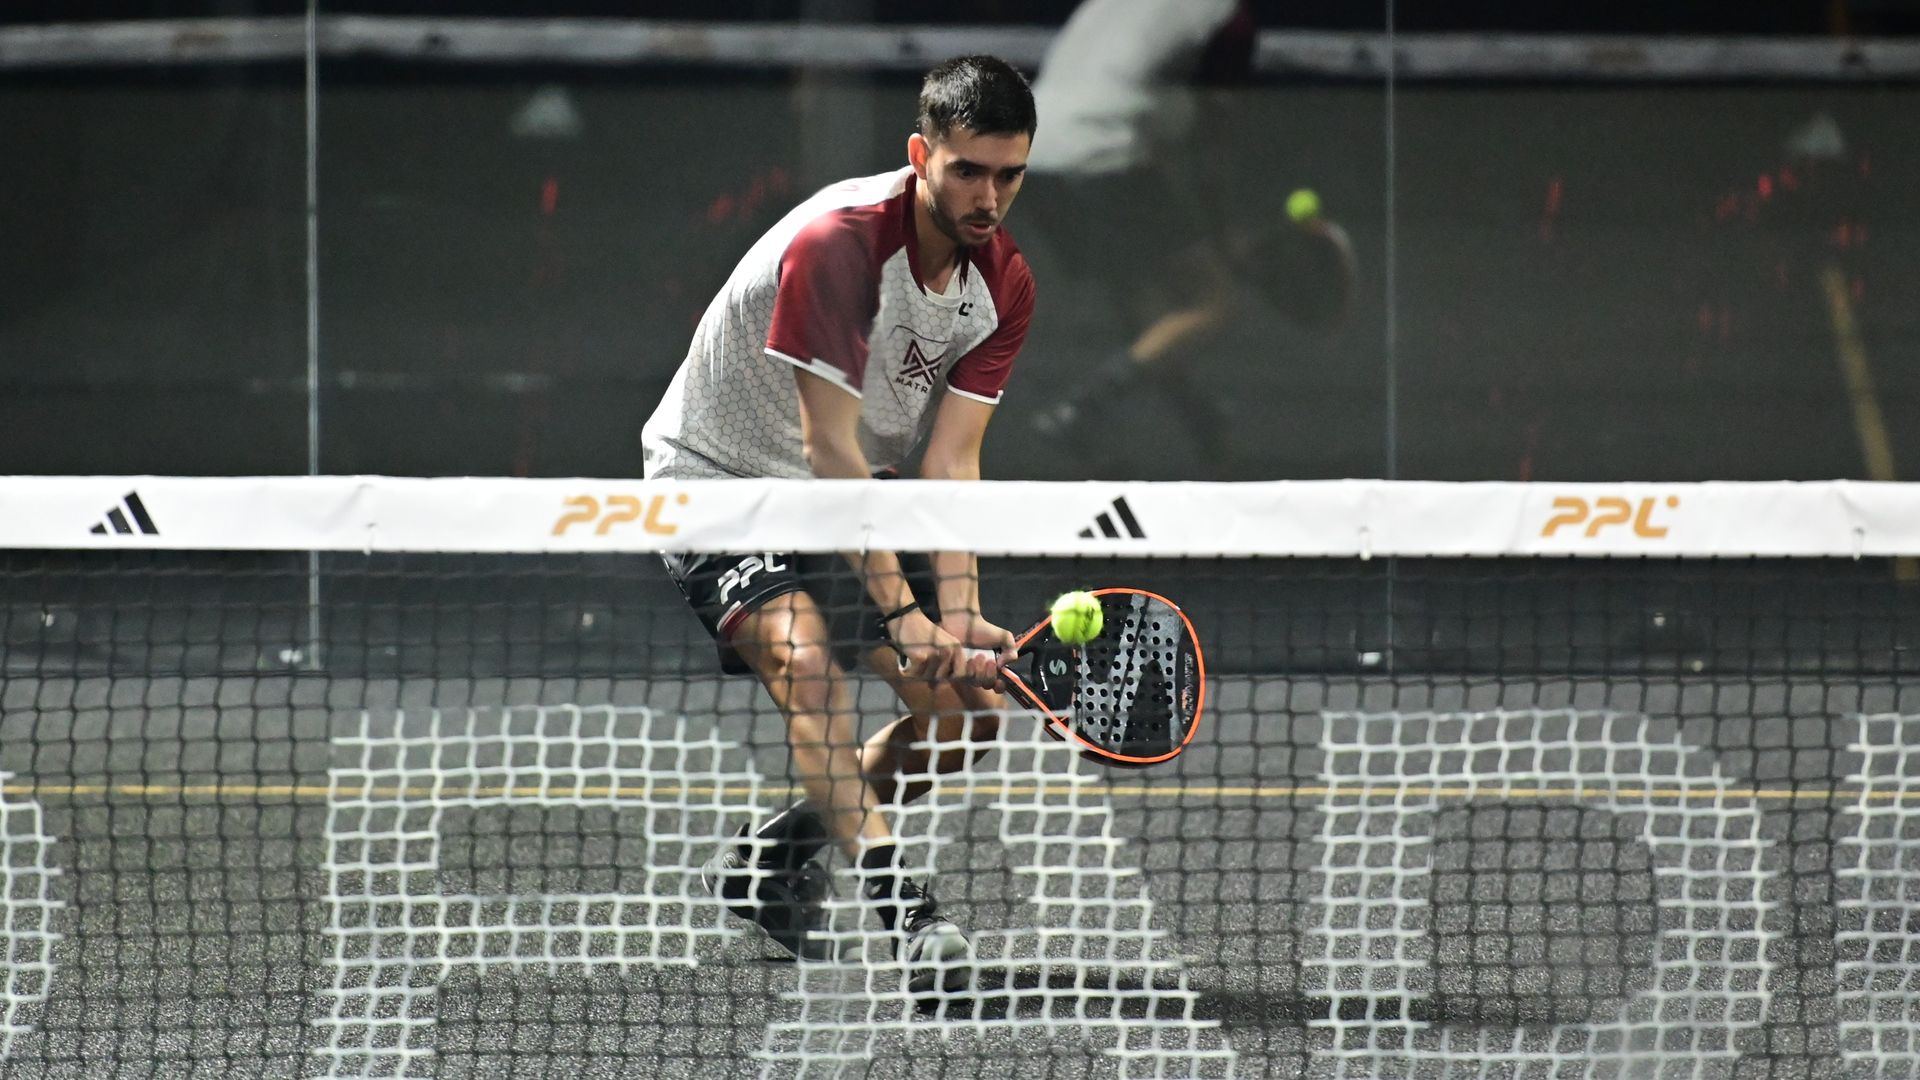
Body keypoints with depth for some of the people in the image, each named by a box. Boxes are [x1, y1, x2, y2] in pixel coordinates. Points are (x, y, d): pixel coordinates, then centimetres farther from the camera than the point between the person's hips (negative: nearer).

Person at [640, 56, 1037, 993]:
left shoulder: (1003, 284, -8)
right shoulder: (835, 244, -29)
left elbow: (949, 460, -12)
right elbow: (832, 451, -29)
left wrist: (961, 616, -26)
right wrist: (902, 610, -33)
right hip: (719, 479, -7)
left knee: (970, 705, -1)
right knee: (806, 664, -32)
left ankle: (768, 861, 18)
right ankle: (900, 906, -42)